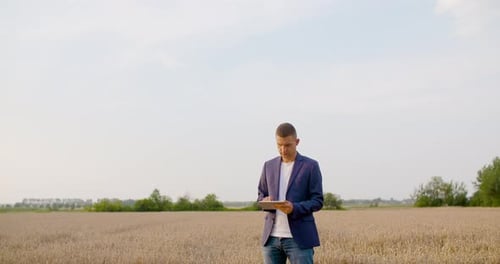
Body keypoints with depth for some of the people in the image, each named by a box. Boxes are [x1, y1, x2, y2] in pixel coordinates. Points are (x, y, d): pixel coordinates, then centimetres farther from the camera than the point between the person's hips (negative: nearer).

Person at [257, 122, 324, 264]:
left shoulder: (311, 166, -1)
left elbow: (317, 201, -4)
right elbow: (260, 196, 16)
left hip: (299, 237, -4)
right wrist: (265, 201, -9)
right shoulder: (269, 165, 12)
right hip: (272, 237, 4)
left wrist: (294, 208, -21)